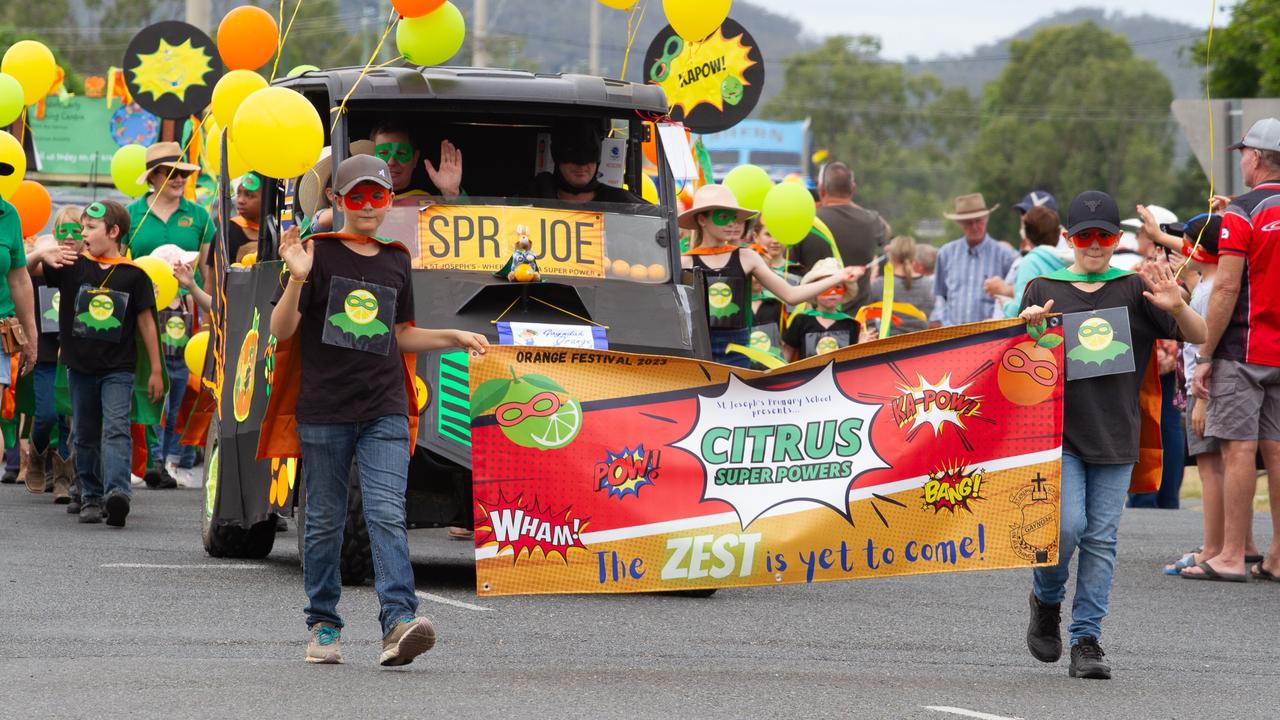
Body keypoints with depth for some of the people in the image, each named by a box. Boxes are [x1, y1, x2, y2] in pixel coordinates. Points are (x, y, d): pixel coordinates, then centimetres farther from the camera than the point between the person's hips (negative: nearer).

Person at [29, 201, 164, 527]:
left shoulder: (133, 275, -3)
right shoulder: (73, 267, 3)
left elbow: (146, 321, 3)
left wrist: (156, 370, 3)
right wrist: (42, 255, -23)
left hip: (118, 369, -4)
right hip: (80, 366, 4)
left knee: (116, 429, -17)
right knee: (85, 435, 10)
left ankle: (117, 491, -30)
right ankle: (91, 497, 18)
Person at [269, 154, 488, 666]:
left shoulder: (395, 261, 14)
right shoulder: (318, 253, 0)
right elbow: (281, 331, -6)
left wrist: (452, 338, 13)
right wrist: (297, 279, -20)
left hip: (384, 412, 2)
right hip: (324, 411, -2)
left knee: (387, 514, -12)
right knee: (324, 522, 6)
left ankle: (399, 622, -23)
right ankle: (323, 625, 15)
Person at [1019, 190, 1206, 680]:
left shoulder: (1135, 290, 5)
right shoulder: (1043, 290, 5)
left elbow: (1200, 336, 3)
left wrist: (1176, 308, -18)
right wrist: (1028, 327, -12)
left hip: (1115, 435, 1)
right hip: (1057, 430, -1)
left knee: (1101, 538, 0)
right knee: (1067, 525, -14)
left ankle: (1086, 639, 6)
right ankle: (1047, 599, 15)